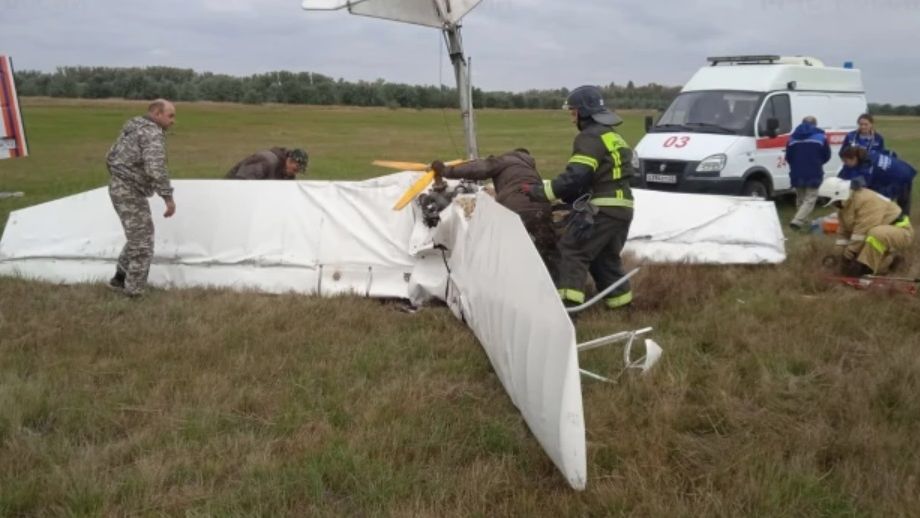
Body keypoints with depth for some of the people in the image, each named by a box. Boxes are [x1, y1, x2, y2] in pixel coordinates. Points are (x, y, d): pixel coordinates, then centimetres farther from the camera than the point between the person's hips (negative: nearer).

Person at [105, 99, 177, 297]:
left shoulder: (133, 128, 15)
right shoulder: (153, 134, -17)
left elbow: (111, 157, 22)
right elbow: (155, 169, -30)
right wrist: (168, 197, -26)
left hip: (118, 187, 10)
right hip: (130, 192, -10)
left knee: (138, 236, 22)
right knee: (142, 243, -4)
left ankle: (120, 278, 28)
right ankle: (134, 293, 0)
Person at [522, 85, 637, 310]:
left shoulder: (590, 137, -10)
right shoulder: (612, 136, 22)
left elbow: (575, 177, -21)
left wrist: (539, 191, -16)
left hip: (603, 208, -10)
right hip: (622, 207, 10)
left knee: (572, 250, -7)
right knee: (605, 257, 20)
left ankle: (569, 301, -14)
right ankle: (620, 300, 23)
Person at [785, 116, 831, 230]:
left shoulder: (793, 137, 9)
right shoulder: (820, 136, 1)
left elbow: (788, 157, 10)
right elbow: (826, 156, 6)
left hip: (797, 174, 4)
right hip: (813, 174, -4)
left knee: (800, 198, 20)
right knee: (810, 199, -2)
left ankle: (802, 221, 28)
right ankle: (797, 221, -21)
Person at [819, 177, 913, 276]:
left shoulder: (867, 200, -28)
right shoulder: (844, 205, 3)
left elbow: (864, 229, -32)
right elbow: (843, 230, 5)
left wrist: (851, 250, -26)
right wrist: (843, 250, -5)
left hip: (901, 231, -10)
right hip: (880, 233, 10)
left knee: (877, 234, -40)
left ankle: (865, 267, -35)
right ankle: (888, 256, 11)